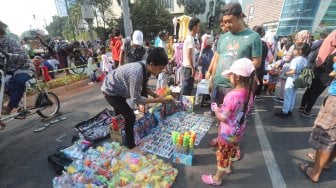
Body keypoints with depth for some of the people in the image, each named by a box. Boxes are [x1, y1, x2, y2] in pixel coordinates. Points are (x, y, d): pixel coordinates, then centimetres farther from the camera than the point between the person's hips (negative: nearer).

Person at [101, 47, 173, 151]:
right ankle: (131, 145, 9)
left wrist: (153, 94, -12)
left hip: (117, 88, 9)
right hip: (111, 91, -9)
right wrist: (157, 100, -30)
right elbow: (136, 99, -33)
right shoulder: (137, 73, -40)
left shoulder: (145, 66, -15)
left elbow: (142, 87, 0)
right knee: (130, 116, -13)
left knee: (120, 113, 28)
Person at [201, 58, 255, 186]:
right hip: (239, 130, 8)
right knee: (232, 150, 30)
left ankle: (217, 179, 33)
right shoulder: (249, 92, -8)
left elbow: (223, 118, -28)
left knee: (223, 154, 12)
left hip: (228, 133, -7)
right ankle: (228, 167, 56)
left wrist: (216, 109, -10)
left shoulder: (232, 95, -33)